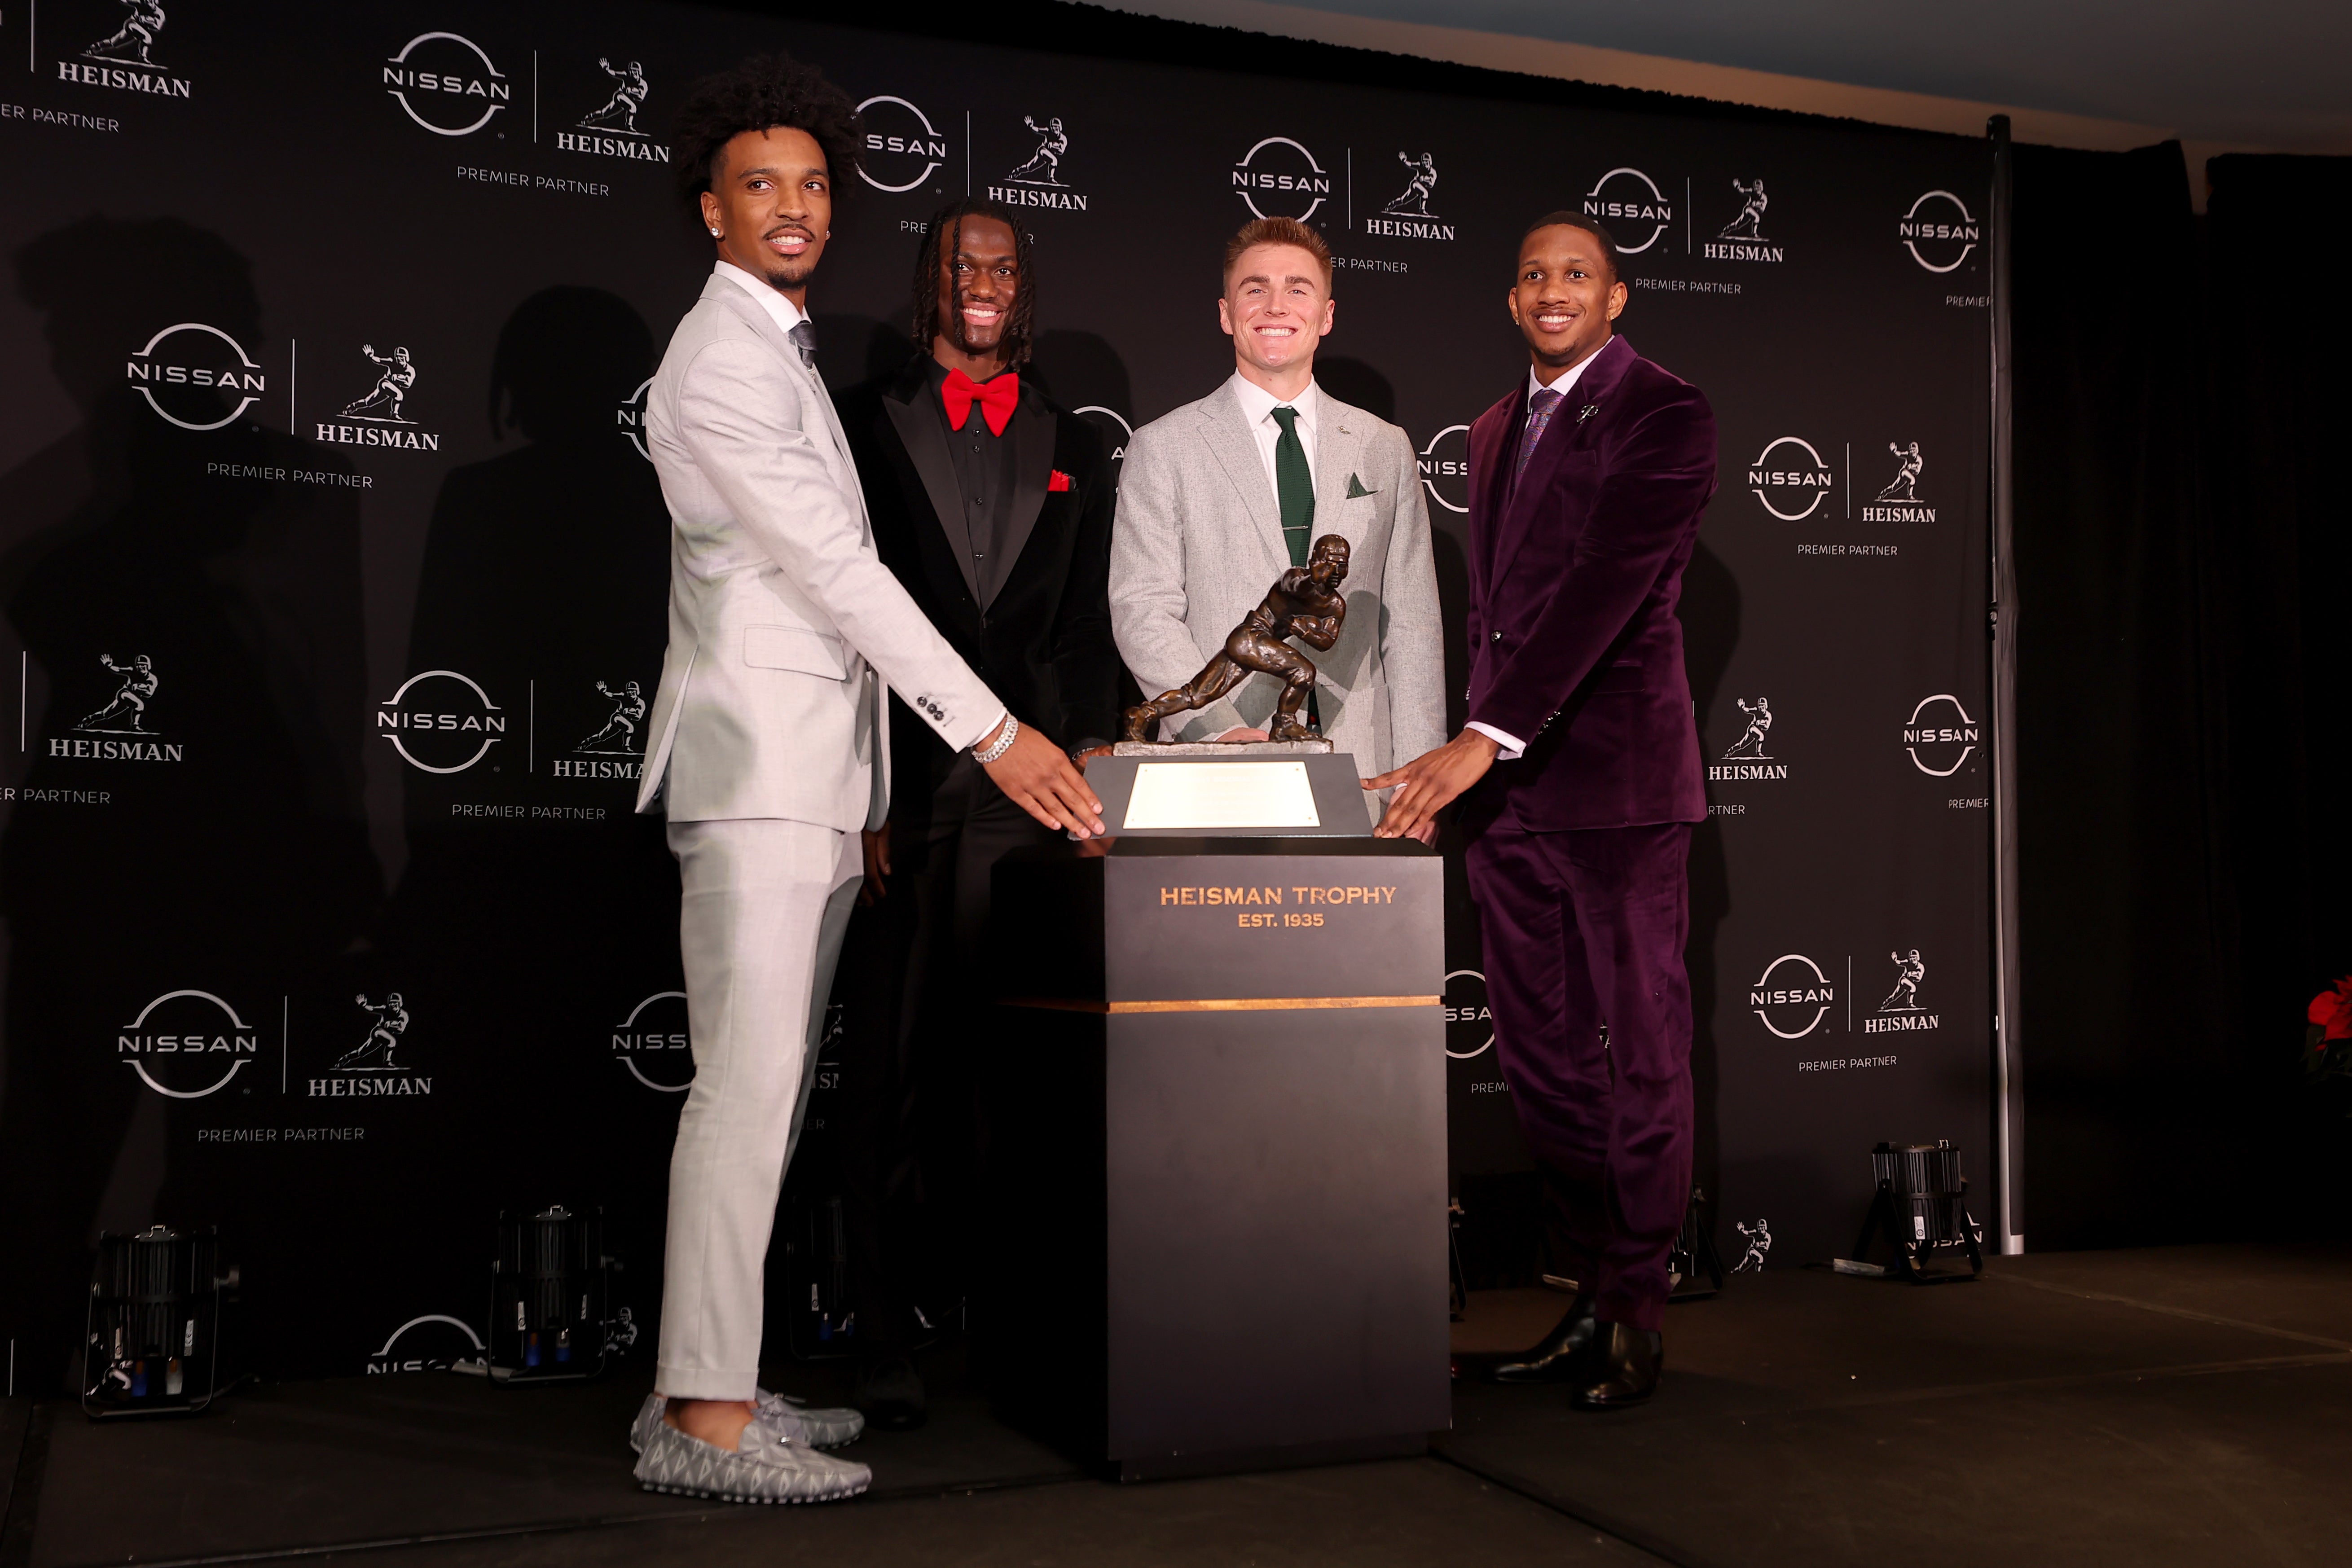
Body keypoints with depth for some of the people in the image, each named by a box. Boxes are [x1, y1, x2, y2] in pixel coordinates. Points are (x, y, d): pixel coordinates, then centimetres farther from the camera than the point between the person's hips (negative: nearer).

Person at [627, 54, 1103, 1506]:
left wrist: (862, 794, 21)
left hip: (816, 772, 10)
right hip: (756, 766, -10)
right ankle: (704, 1416, -7)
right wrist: (993, 732, -19)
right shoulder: (718, 362, -8)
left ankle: (706, 1388, 16)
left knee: (773, 1088, 9)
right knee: (748, 1085, -11)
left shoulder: (788, 352, 22)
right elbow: (837, 563, -16)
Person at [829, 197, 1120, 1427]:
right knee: (889, 1070, -2)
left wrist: (1088, 760, 2)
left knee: (1004, 1063, 1)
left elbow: (1087, 626, 16)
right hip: (899, 788, -2)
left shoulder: (1072, 446, 19)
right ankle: (885, 1340, 5)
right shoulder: (862, 423, 9)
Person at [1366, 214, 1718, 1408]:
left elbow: (1607, 583, -18)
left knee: (1640, 1055, 1)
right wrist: (1477, 753, 14)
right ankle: (1590, 1293, 21)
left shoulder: (1664, 414, -5)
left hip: (1615, 780, -7)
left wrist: (1484, 738, -26)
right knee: (1538, 1054, 10)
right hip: (1506, 786, 7)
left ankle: (1635, 1314, 12)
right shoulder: (1496, 427, 19)